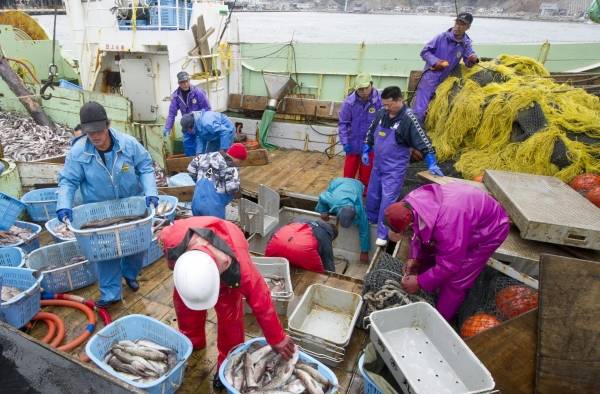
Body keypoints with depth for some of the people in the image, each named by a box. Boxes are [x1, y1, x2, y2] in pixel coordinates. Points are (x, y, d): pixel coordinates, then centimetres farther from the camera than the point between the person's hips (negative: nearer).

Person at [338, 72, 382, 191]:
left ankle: (364, 191, 31)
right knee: (349, 171, 15)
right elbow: (343, 123, -6)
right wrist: (345, 142, -10)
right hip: (353, 143, 1)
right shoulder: (349, 102, -14)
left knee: (366, 174, 13)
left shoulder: (380, 100, -16)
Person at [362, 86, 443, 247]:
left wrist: (432, 164, -21)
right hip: (378, 164, 6)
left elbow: (424, 142, -18)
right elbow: (371, 133, 13)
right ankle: (370, 220, 39)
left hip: (395, 168, -6)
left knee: (388, 200, -5)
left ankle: (383, 234, 6)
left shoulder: (408, 119, -19)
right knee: (372, 195, 17)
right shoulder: (381, 113, -1)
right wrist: (366, 151, 10)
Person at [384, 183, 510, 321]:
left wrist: (420, 282, -24)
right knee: (426, 258, 11)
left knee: (455, 280, -7)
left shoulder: (446, 222, -45)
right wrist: (414, 257, -9)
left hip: (489, 229, -8)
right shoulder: (411, 203, -21)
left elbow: (449, 264, -33)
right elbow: (419, 232, 0)